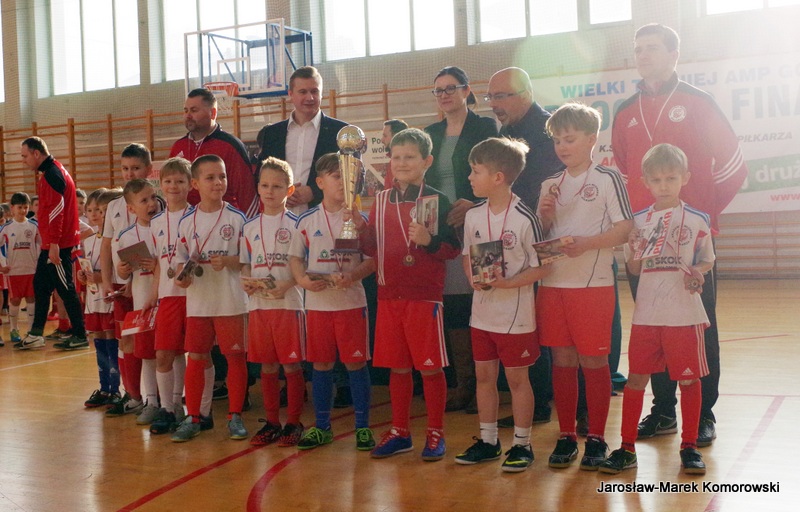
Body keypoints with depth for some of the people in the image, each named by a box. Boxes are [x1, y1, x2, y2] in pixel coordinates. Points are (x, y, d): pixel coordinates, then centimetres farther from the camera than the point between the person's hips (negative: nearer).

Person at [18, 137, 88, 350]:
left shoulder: (52, 174, -14)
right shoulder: (53, 171, 18)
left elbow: (56, 210, -22)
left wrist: (54, 243, -25)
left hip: (58, 245, -10)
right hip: (50, 244, 10)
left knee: (66, 289, -5)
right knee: (40, 285, 15)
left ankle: (80, 336, 2)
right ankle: (36, 334, 23)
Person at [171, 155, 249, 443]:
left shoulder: (236, 218, -2)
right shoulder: (187, 221, 5)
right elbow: (180, 259, 11)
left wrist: (228, 262, -17)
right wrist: (181, 276, -8)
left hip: (231, 301, -2)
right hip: (198, 301, 2)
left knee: (235, 355, 3)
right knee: (196, 357, 7)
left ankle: (235, 416, 16)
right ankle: (193, 417, 18)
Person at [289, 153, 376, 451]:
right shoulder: (307, 221, 4)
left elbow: (372, 258, -2)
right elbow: (295, 257, 9)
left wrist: (352, 275, -20)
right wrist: (302, 279, -10)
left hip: (351, 301, -2)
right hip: (317, 303, 2)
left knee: (356, 362, 1)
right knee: (321, 364, 9)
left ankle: (363, 427, 13)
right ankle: (322, 427, 20)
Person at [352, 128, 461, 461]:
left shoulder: (436, 201, -5)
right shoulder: (381, 201, 10)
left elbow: (453, 248, -7)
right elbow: (372, 249, 14)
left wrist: (429, 241, -24)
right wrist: (360, 227, -3)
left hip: (424, 295, -5)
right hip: (389, 295, 5)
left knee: (430, 367, 2)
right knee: (397, 366, 12)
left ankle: (435, 434, 16)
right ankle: (399, 433, 24)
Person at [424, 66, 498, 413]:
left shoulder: (485, 127, 0)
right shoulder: (431, 134, 17)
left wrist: (473, 205, -22)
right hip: (440, 229, 5)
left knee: (476, 303, -5)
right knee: (452, 306, 4)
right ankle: (464, 385, 11)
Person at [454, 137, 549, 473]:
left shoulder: (524, 219, -15)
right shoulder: (473, 216, 2)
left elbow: (541, 267, -11)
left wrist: (507, 282, -23)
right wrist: (474, 277, -8)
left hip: (516, 314, -6)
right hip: (482, 311, 6)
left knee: (517, 377, 5)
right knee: (484, 375, 13)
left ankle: (522, 444, 19)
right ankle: (487, 440, 27)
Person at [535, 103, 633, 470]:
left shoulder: (607, 179, -3)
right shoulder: (550, 185, 13)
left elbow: (625, 228, -9)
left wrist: (586, 243, -20)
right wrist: (544, 215, -4)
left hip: (593, 283, -5)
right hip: (553, 283, 5)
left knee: (594, 360, 2)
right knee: (562, 360, 9)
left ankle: (596, 439, 13)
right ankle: (566, 436, 19)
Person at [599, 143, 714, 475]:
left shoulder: (696, 220, 1)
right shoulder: (638, 221, 7)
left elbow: (707, 261, 8)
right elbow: (633, 269, 11)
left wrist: (697, 272, -13)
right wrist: (636, 252, -9)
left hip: (685, 313, -2)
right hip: (646, 313, 2)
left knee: (688, 379, 4)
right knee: (636, 378, 4)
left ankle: (689, 446, 20)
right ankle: (627, 448, 14)